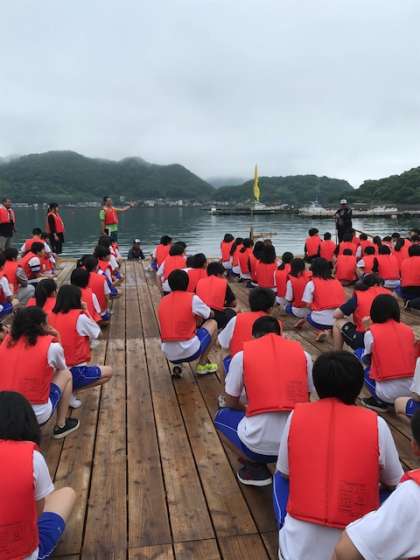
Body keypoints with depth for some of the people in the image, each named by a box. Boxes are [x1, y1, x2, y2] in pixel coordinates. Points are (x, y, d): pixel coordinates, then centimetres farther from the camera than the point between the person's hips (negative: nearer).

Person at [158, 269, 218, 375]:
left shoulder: (162, 301, 8)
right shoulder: (192, 298, -5)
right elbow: (210, 315, 13)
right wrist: (198, 315, 34)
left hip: (169, 355, 5)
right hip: (190, 351, -5)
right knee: (213, 323, 19)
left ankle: (178, 364, 15)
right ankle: (202, 365, 16)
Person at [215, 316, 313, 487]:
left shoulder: (242, 355, 3)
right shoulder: (302, 353, 10)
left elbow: (230, 403, 13)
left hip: (260, 444, -3)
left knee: (222, 415, 27)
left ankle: (255, 468, 12)